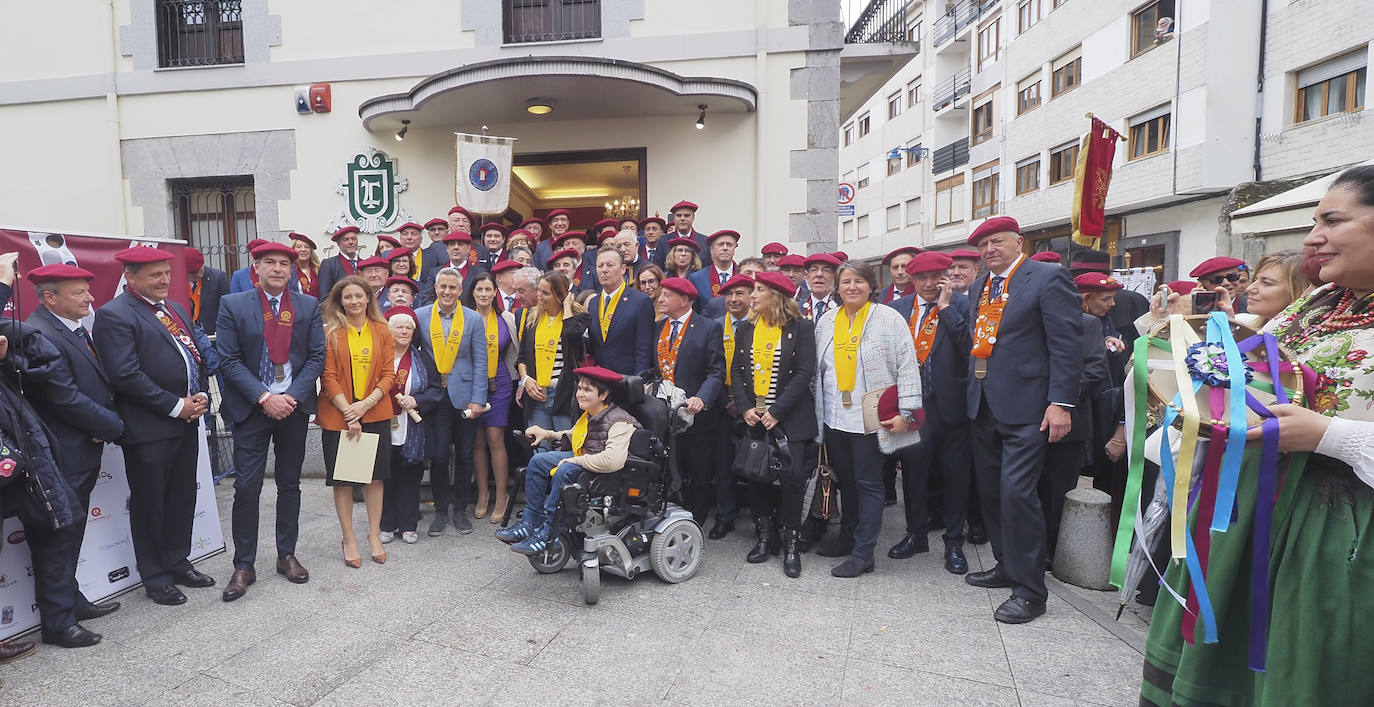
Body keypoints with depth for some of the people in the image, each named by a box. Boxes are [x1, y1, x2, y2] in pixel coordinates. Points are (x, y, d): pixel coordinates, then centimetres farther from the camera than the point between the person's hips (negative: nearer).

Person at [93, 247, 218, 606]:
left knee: (183, 496, 16)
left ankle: (177, 562, 31)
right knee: (149, 503, 7)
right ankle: (154, 577, 20)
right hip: (148, 428, -7)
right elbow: (125, 375, -19)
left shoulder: (176, 309, 14)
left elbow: (199, 355, 16)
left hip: (186, 422, 7)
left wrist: (201, 397, 0)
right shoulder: (114, 315, -11)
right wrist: (175, 406, -16)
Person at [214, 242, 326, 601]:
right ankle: (244, 566, 12)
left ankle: (286, 555, 25)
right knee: (247, 487, -1)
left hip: (295, 405, 2)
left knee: (289, 484, 12)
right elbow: (229, 360, -6)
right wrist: (264, 397, -15)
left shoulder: (308, 306, 3)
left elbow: (317, 356, 0)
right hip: (252, 407, -2)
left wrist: (293, 396, -11)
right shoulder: (234, 306, -1)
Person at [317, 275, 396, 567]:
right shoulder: (330, 333, -1)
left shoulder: (382, 331, 5)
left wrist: (366, 404, -12)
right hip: (338, 415, -2)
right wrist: (348, 412, -13)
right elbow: (328, 377, -6)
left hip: (375, 414, 2)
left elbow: (388, 375, 2)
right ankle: (348, 538, 19)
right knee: (342, 478, 6)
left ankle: (374, 534, 22)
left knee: (375, 475, 7)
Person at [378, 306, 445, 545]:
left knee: (409, 478, 6)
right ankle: (386, 525, 20)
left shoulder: (422, 359, 8)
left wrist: (416, 401, -9)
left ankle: (408, 526, 18)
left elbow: (436, 390, 6)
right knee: (385, 478, 6)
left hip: (411, 433, 1)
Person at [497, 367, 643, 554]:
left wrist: (577, 460, -26)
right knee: (539, 460, 4)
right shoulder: (590, 414, 5)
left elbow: (613, 460, -39)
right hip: (584, 462, 10)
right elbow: (573, 437, 27)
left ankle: (547, 533, -18)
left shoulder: (619, 422, -24)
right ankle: (530, 523, 7)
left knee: (564, 471, -31)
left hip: (607, 475, -10)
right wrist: (547, 434, 11)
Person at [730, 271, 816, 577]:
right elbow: (736, 371, 8)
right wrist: (745, 408, -6)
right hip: (753, 418, 4)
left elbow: (805, 373, -10)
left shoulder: (801, 328, -3)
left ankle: (790, 542, 8)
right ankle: (765, 536, 21)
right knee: (755, 477, 5)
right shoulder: (746, 329, 11)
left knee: (791, 476, -8)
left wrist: (776, 411, -16)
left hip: (789, 419, -4)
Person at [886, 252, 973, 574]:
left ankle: (954, 541, 24)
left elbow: (969, 346, -19)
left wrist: (946, 306, -17)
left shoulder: (961, 304, -4)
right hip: (912, 402, 3)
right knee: (912, 466, 10)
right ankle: (916, 534, 29)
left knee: (955, 472, 8)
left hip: (949, 402, -2)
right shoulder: (898, 308, 6)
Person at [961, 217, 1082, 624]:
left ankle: (1029, 590, 4)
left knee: (1016, 492, -10)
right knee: (990, 492, 14)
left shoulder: (1047, 278, -7)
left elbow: (1066, 344, -12)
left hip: (1026, 407, -7)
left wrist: (1061, 403, -17)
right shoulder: (979, 287, 15)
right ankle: (1008, 567, 31)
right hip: (985, 405, 8)